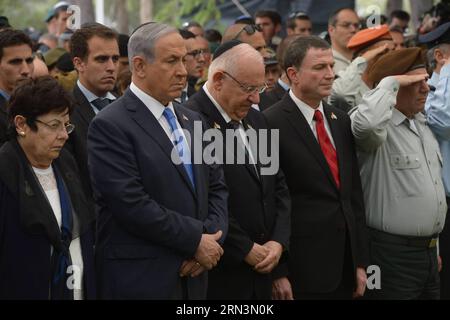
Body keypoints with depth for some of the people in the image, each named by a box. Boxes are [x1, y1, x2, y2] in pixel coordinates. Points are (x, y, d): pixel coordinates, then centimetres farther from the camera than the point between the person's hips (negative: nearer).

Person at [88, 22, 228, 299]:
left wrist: (212, 239, -4)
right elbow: (131, 204, -18)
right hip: (140, 280, -6)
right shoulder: (110, 126, -11)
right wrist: (196, 240, -12)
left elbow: (217, 187, 14)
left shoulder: (192, 120, 13)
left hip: (193, 276, 7)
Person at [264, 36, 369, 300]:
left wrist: (361, 262, 11)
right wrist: (278, 272, -13)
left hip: (345, 267, 6)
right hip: (302, 268, -6)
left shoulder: (341, 120, 12)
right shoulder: (272, 124, -10)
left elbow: (354, 193, 14)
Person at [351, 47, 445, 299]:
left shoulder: (423, 125, 14)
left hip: (427, 249, 8)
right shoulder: (379, 127, -13)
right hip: (393, 252, -8)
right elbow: (366, 124, -40)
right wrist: (390, 82, -23)